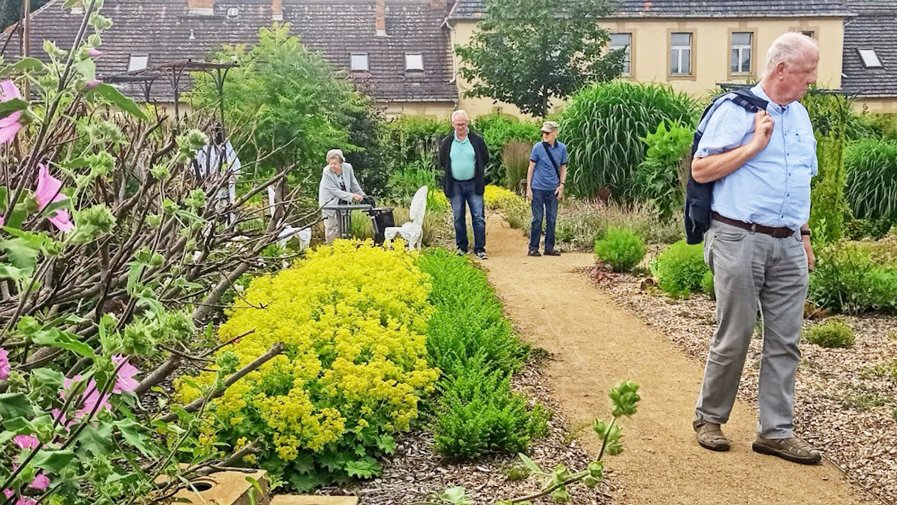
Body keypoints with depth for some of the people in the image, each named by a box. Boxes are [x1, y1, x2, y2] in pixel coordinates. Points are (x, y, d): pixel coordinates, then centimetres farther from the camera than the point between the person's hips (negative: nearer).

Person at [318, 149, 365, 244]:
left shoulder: (348, 167, -12)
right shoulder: (327, 172, -24)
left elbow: (354, 183, 5)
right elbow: (335, 191, -24)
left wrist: (361, 195, 12)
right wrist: (352, 196, -29)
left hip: (343, 202, 4)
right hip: (330, 202, -4)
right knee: (331, 228, -7)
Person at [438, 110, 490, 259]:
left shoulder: (477, 140, -1)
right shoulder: (446, 142, 3)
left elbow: (485, 160, 9)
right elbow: (442, 163, 14)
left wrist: (478, 175, 9)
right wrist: (449, 176, 11)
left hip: (473, 185, -1)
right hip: (455, 185, 2)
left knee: (478, 217, -4)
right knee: (458, 218, 8)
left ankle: (480, 248, 1)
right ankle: (462, 247, 19)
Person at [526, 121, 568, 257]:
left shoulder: (562, 148, 3)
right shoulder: (538, 147, -5)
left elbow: (563, 168, 12)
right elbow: (531, 168, 0)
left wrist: (561, 185, 1)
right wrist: (528, 188, -3)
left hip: (553, 189, 3)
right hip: (538, 188, -3)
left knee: (552, 219, 7)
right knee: (537, 219, -1)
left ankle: (549, 248, 15)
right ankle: (533, 248, 6)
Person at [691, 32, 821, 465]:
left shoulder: (800, 116, 16)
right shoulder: (735, 111, -6)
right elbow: (701, 170, -11)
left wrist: (804, 235, 19)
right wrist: (755, 145, -13)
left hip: (788, 245, 7)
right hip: (740, 240, -6)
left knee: (785, 340, 5)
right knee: (734, 336, 0)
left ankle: (775, 431, 13)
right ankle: (709, 418, 18)